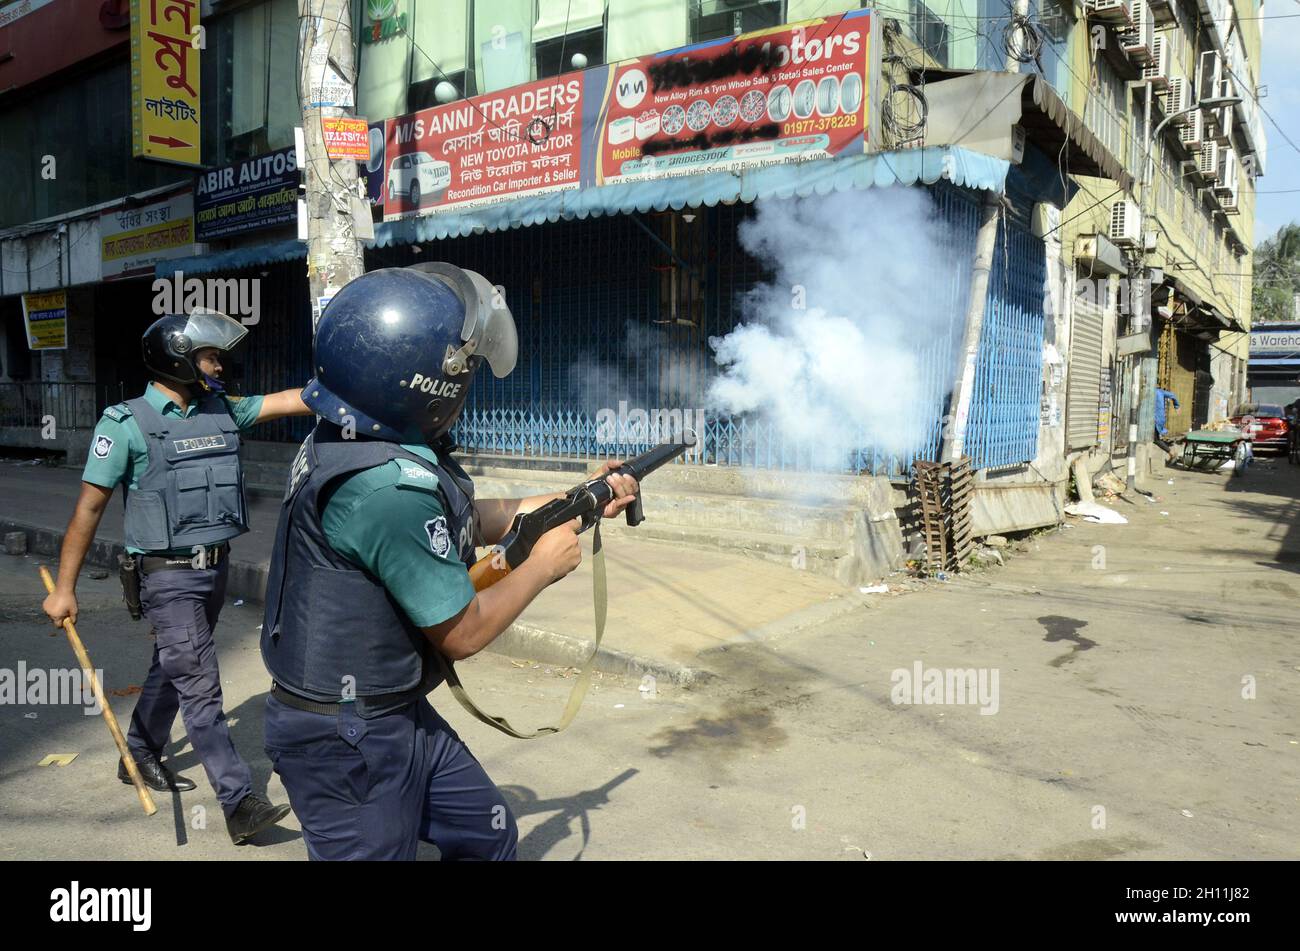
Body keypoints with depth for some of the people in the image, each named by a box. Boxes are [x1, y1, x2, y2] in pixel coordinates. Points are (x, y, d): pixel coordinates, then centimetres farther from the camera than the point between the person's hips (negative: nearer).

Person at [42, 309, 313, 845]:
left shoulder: (222, 409, 4)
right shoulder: (127, 424, -12)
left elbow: (290, 401, 2)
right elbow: (89, 507, -8)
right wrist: (64, 589, -7)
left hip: (215, 568, 6)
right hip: (168, 578, -6)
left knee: (172, 671, 22)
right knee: (201, 688, -6)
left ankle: (140, 757, 43)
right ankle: (239, 803, -3)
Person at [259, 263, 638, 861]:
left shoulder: (362, 441, -1)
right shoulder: (390, 487, -32)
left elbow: (470, 519, 12)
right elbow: (462, 633, -21)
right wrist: (543, 566, -6)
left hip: (395, 715, 9)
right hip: (347, 743, -9)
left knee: (488, 835, 21)